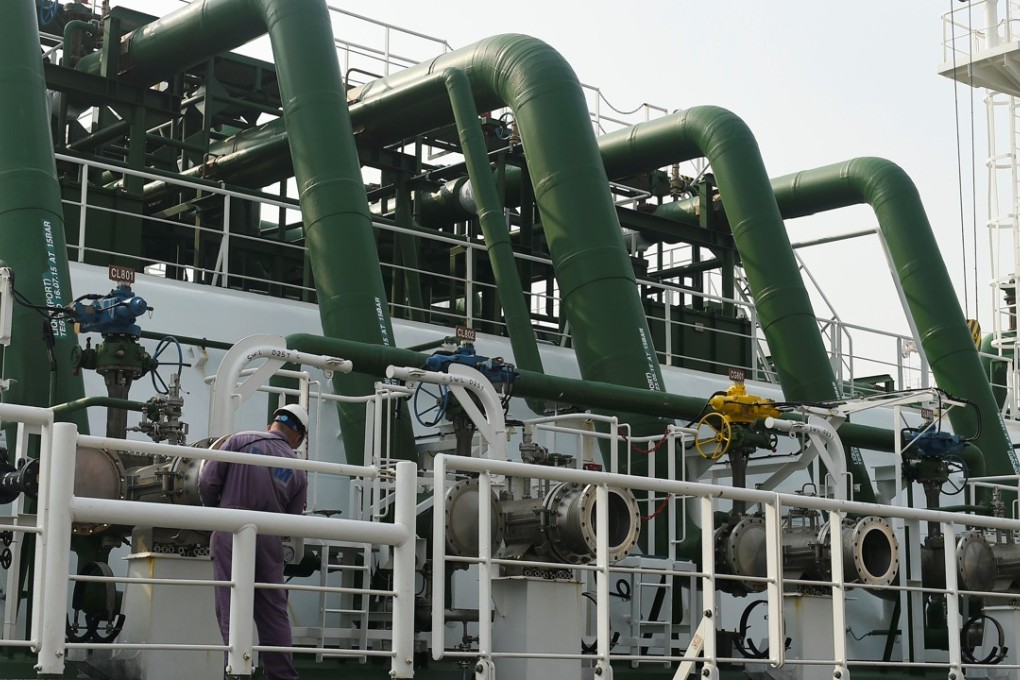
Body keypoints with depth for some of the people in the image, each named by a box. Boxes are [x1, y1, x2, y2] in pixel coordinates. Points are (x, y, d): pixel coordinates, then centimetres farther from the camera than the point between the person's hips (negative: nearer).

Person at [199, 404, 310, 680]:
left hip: (231, 536, -2)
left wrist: (219, 511, 15)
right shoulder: (298, 470, 7)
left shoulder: (240, 441, -1)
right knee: (274, 613, 10)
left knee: (232, 610, 0)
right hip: (270, 541, 3)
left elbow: (207, 483, -4)